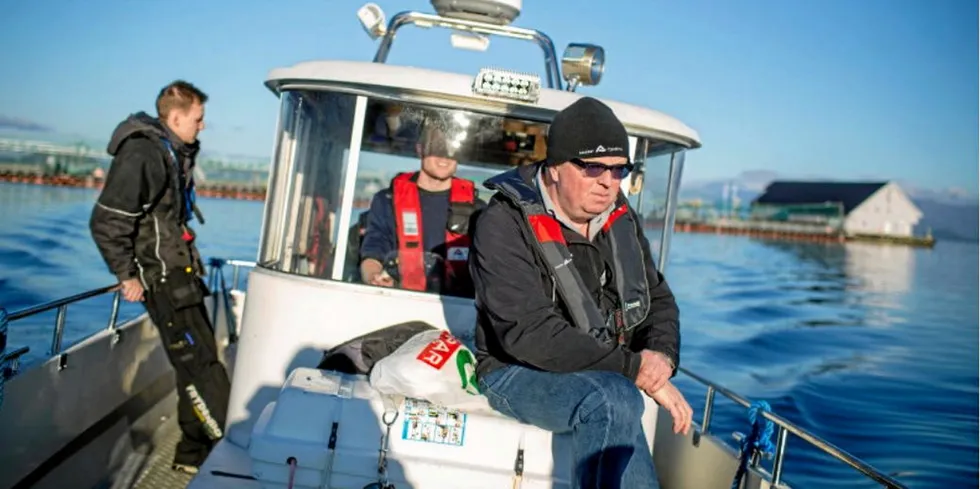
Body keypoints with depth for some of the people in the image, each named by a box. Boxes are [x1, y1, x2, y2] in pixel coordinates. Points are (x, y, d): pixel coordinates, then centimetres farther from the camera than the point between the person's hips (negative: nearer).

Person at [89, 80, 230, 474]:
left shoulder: (175, 152, 11)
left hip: (182, 275, 9)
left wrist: (189, 260, 17)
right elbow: (105, 222, -19)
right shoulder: (142, 154, -18)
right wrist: (127, 276, -14)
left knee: (196, 365, 13)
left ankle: (194, 453, 24)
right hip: (163, 281, -9)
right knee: (202, 367, -7)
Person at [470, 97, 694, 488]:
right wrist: (634, 369, -24)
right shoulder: (504, 226, -15)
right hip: (518, 371, -6)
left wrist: (661, 356, -10)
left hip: (608, 378, 6)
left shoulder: (621, 219, 6)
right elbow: (529, 334, -23)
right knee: (616, 400, -32)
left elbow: (657, 299, 13)